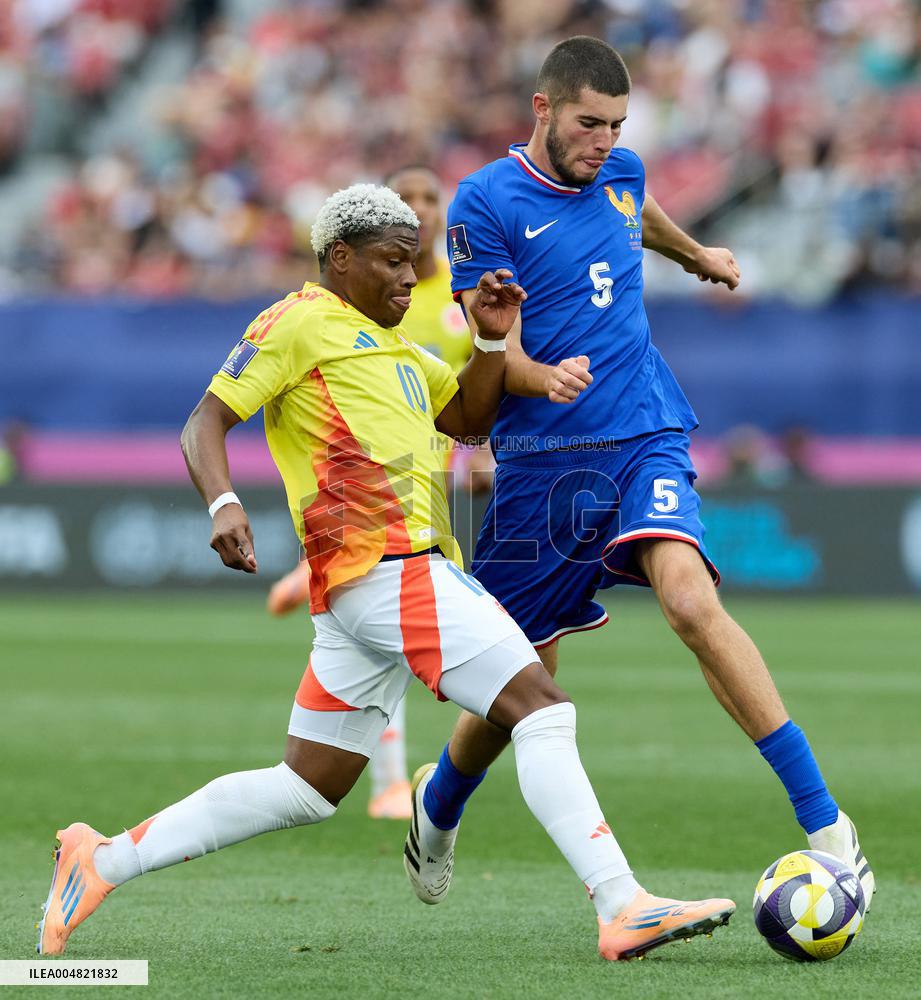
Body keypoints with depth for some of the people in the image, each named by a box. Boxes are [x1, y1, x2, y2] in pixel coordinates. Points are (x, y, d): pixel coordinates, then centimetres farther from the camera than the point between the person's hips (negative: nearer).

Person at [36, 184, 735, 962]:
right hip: (388, 568, -10)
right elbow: (205, 424, -5)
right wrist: (223, 503, -23)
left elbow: (469, 419, 31)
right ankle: (622, 910, -23)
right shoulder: (299, 324, -1)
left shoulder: (390, 342, 27)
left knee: (308, 791, 12)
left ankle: (103, 862, 15)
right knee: (542, 708, -17)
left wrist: (492, 339, 14)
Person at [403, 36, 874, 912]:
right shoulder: (486, 202, -6)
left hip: (646, 437, 2)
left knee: (691, 600, -26)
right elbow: (494, 351, -10)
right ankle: (438, 808, 39)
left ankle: (823, 822, -29)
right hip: (541, 455, -2)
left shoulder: (620, 173, 9)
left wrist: (697, 256, 54)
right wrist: (541, 377, -32)